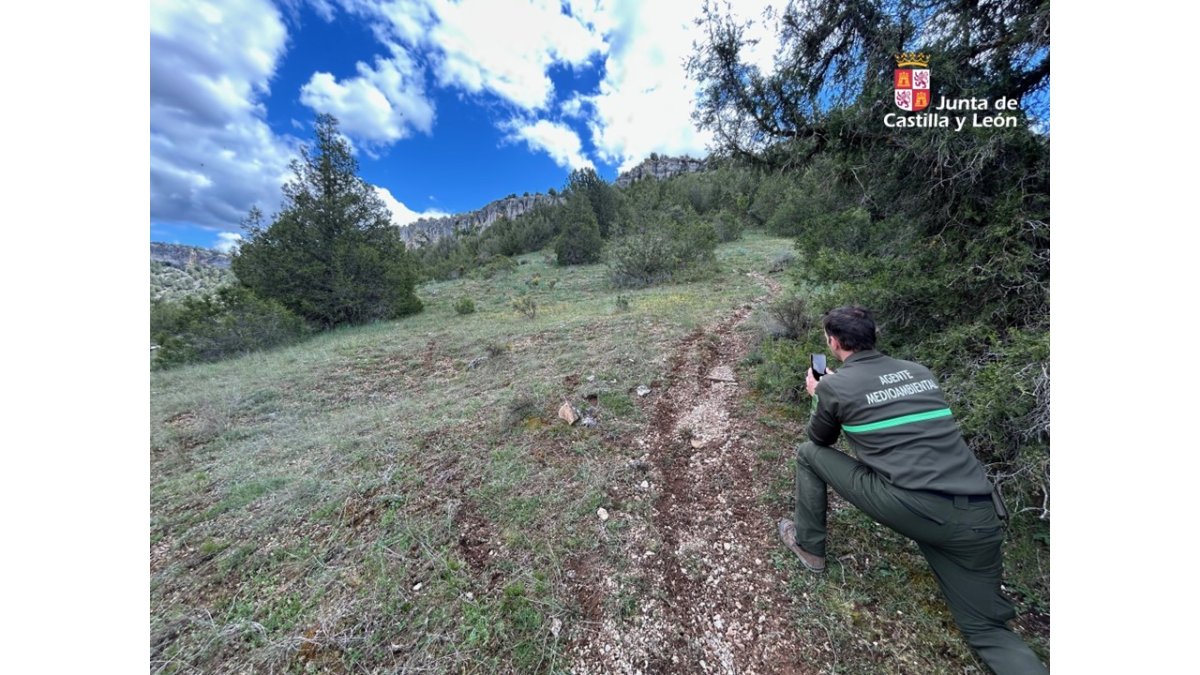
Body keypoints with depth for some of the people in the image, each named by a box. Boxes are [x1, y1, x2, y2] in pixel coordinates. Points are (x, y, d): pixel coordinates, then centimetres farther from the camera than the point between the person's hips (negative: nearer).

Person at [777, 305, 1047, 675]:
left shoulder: (834, 385, -5)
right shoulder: (918, 370, 13)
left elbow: (822, 439, 14)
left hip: (910, 507, -6)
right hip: (978, 517, 6)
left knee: (809, 453, 13)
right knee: (986, 627, 26)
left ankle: (808, 545, 25)